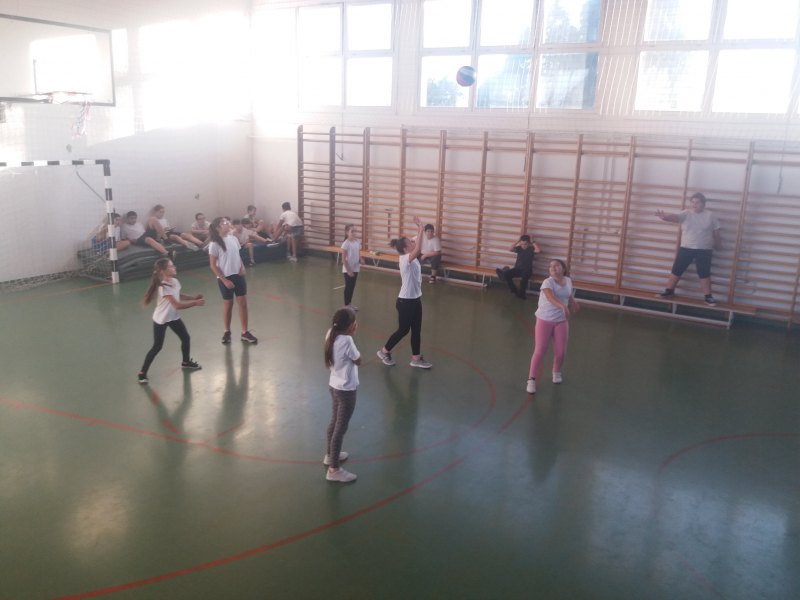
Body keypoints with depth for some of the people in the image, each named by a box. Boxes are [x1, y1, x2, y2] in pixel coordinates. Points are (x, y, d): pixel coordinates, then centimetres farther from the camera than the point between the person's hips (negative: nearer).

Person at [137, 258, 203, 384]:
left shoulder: (175, 281, -6)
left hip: (173, 317, 8)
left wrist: (194, 297, -1)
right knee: (157, 347, -3)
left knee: (185, 338, 15)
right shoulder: (164, 288, -31)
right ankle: (142, 373, 10)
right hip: (161, 320, -8)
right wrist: (195, 303, -28)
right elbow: (177, 305, -33)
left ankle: (186, 362, 38)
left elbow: (179, 295, 14)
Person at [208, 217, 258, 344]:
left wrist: (242, 267, -3)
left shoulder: (233, 239, 3)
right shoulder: (214, 244, -13)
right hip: (225, 278, -5)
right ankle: (227, 332, 25)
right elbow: (213, 266, -11)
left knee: (243, 303, 4)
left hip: (238, 275, 5)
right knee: (228, 304, 7)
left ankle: (245, 332, 13)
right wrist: (225, 280, -15)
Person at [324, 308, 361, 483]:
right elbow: (358, 361, -14)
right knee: (341, 428, 4)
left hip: (334, 385, 9)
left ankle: (331, 455, 46)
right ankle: (334, 469, 15)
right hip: (346, 390, -9)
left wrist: (349, 336, -3)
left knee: (335, 421, 26)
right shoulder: (346, 341, -29)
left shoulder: (331, 334, -5)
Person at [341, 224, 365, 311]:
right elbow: (343, 259, -16)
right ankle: (346, 305, 13)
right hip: (348, 269, -6)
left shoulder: (357, 242, 3)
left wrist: (361, 260, -9)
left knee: (352, 286, 15)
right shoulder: (346, 244, -17)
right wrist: (348, 270, -18)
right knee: (348, 287, 2)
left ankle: (350, 303, 28)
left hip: (355, 268, 6)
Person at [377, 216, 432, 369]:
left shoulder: (411, 258, 2)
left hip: (415, 298, 9)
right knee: (403, 330, 6)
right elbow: (418, 249, -39)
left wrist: (419, 229, -4)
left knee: (416, 329, 12)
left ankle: (416, 358, 22)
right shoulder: (405, 259, -23)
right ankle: (384, 351, 25)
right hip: (406, 300, -9)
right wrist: (421, 228, -35)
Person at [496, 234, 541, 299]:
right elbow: (510, 249, -14)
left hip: (527, 270, -3)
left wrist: (533, 242, -16)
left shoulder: (531, 249, -4)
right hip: (517, 268, 3)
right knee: (506, 274, -24)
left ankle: (521, 293, -16)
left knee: (524, 277, -39)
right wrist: (517, 240, -13)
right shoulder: (519, 248, 4)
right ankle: (515, 291, -11)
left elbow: (539, 250, -25)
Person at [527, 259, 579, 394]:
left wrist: (573, 303, 32)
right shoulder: (548, 282, -20)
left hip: (561, 321, 4)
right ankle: (532, 379, 4)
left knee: (561, 352, 5)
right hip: (544, 320, -4)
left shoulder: (568, 281, -1)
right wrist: (563, 306, -55)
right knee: (540, 350, -6)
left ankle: (556, 372, 36)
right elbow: (550, 297, -40)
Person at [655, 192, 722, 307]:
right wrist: (665, 217, -44)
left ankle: (708, 297, 13)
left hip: (704, 250, -1)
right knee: (676, 270, 4)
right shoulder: (686, 213, -3)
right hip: (686, 248, 1)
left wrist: (718, 244, 18)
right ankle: (669, 291, 20)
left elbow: (716, 232, 9)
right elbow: (675, 217, -23)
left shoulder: (710, 215, -1)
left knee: (704, 274, 3)